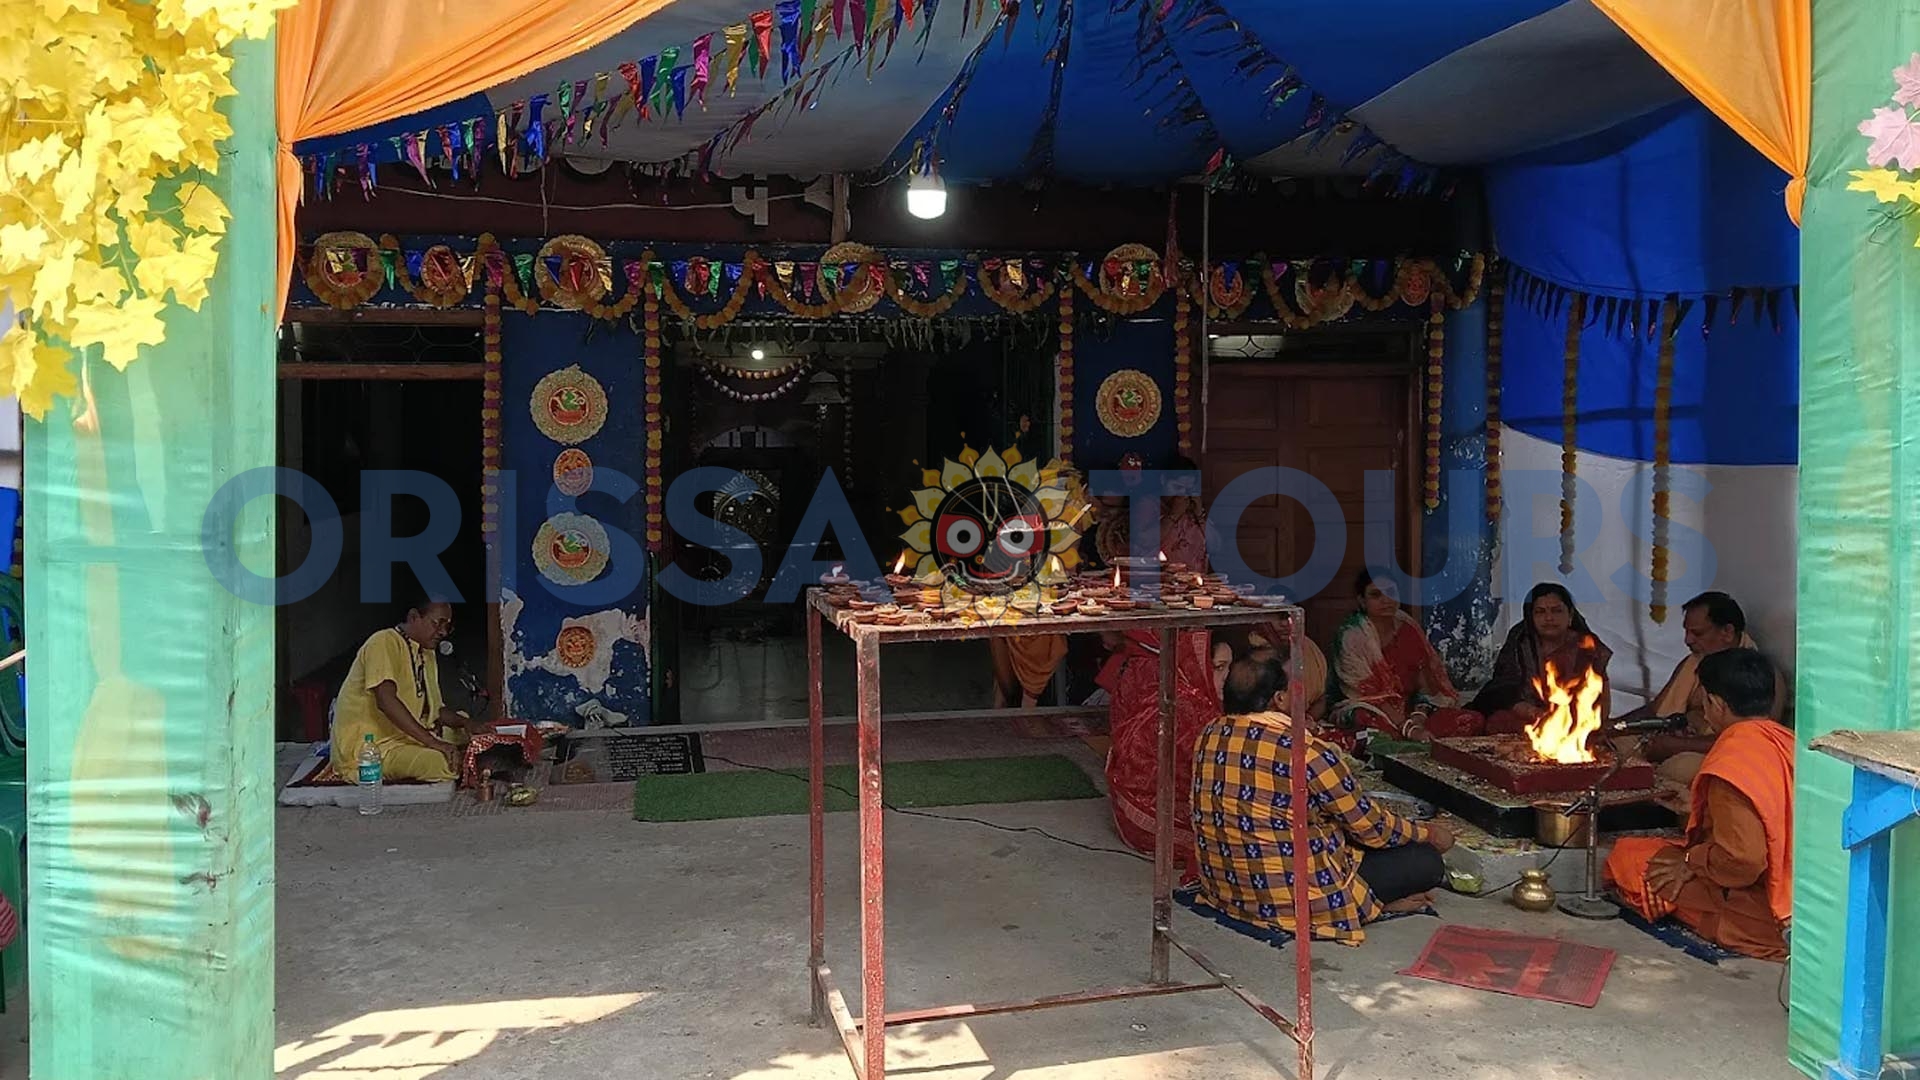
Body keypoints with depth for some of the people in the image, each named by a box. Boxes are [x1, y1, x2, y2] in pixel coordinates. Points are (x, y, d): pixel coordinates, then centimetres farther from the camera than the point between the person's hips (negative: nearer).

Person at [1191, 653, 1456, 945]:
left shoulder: (1209, 737, -2)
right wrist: (1428, 832, 11)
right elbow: (1371, 828, -9)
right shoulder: (1307, 752, -23)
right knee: (1427, 862, 2)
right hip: (1291, 903, -7)